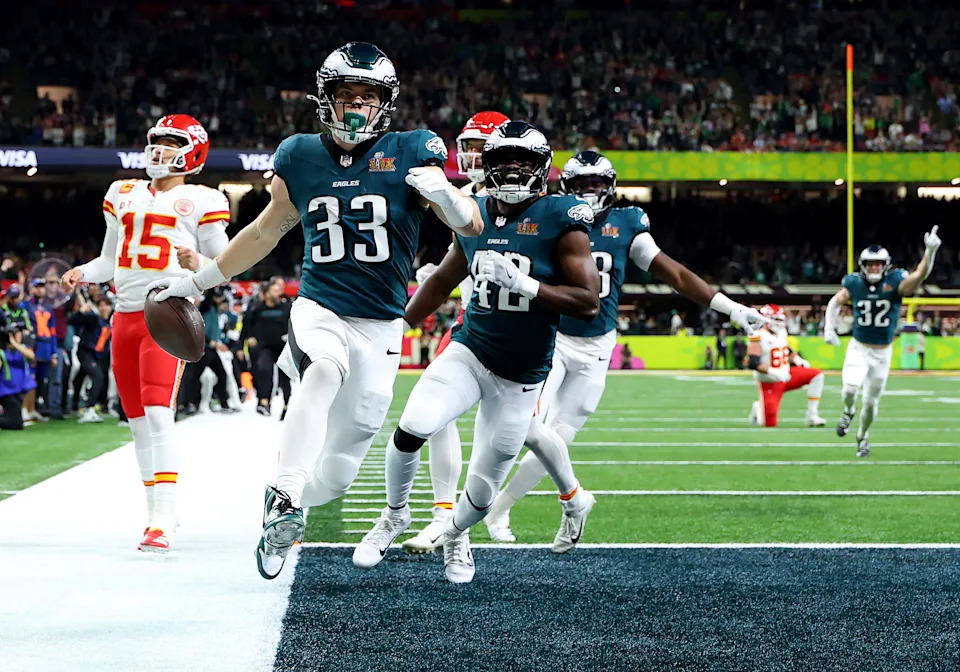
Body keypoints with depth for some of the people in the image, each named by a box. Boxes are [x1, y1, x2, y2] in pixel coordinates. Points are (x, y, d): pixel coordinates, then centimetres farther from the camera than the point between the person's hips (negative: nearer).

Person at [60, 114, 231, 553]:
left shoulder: (200, 202, 1)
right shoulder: (124, 195, 17)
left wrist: (197, 262, -20)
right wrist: (81, 274, 4)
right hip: (125, 315, 6)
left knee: (157, 415, -17)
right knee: (138, 421, 9)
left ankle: (162, 521, -20)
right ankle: (157, 511, 19)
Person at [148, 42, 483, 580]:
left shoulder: (410, 153, -3)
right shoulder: (300, 157, 5)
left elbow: (472, 226, -8)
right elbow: (267, 230, 20)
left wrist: (443, 195, -31)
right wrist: (198, 282, 24)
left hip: (380, 327, 0)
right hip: (319, 310, 0)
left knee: (337, 474, 1)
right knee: (326, 370, -38)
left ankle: (283, 507, 34)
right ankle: (285, 498, -35)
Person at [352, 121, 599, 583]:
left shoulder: (561, 220, -11)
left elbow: (589, 303, -14)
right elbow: (442, 282, 19)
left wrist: (525, 285, -25)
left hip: (520, 377, -2)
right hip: (469, 353, 2)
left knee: (483, 489, 3)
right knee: (412, 429, -23)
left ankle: (455, 535, 40)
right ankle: (395, 515, 6)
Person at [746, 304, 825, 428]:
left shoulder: (781, 333, 6)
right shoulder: (758, 337, -18)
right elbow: (753, 363, -26)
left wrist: (798, 360, 6)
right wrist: (774, 372, -33)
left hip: (785, 375, 7)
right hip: (769, 383, -7)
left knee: (817, 375, -7)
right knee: (770, 424, -10)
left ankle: (811, 416, -5)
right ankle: (758, 410, 27)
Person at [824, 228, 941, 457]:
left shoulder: (895, 283, -13)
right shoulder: (854, 284, -8)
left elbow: (920, 275, -30)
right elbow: (835, 302, 9)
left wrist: (930, 251, -46)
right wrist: (829, 328, -1)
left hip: (883, 352, 0)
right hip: (858, 349, 0)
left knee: (871, 402, 10)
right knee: (850, 389, -25)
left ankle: (863, 437, 38)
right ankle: (848, 412, 11)